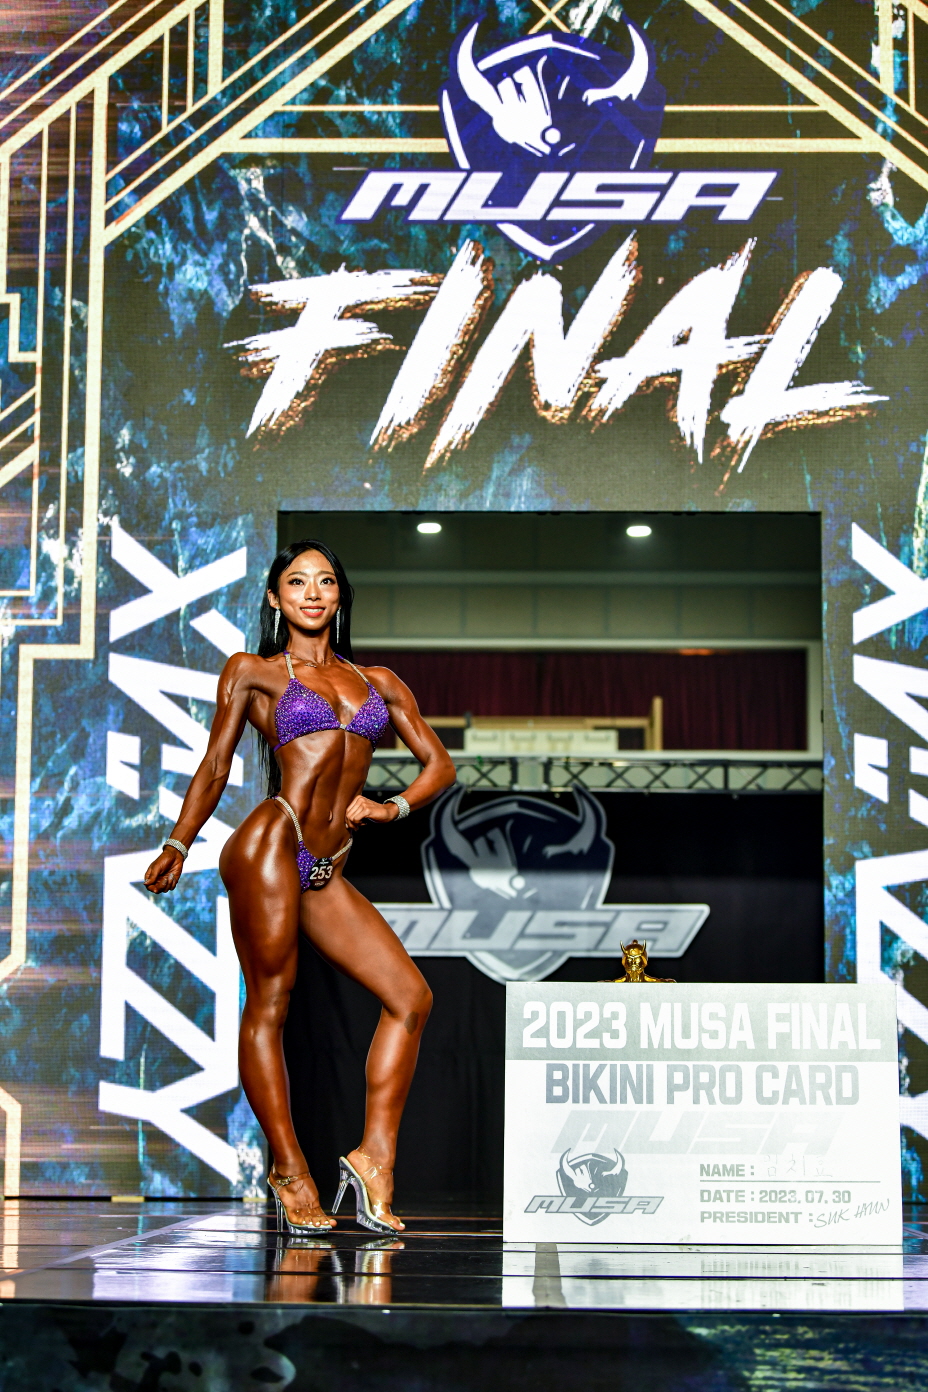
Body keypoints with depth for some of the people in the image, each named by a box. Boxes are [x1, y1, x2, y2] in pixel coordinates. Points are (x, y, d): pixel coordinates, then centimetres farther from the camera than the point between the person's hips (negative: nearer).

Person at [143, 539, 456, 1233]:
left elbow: (439, 763, 18)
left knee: (412, 998, -4)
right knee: (269, 1007, -5)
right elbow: (214, 768, 9)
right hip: (271, 844, -5)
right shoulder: (254, 672, 9)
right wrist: (176, 848, 3)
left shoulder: (378, 681, 19)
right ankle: (291, 1174, 2)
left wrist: (392, 808, 2)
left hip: (327, 873, 5)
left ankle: (374, 1157, 0)